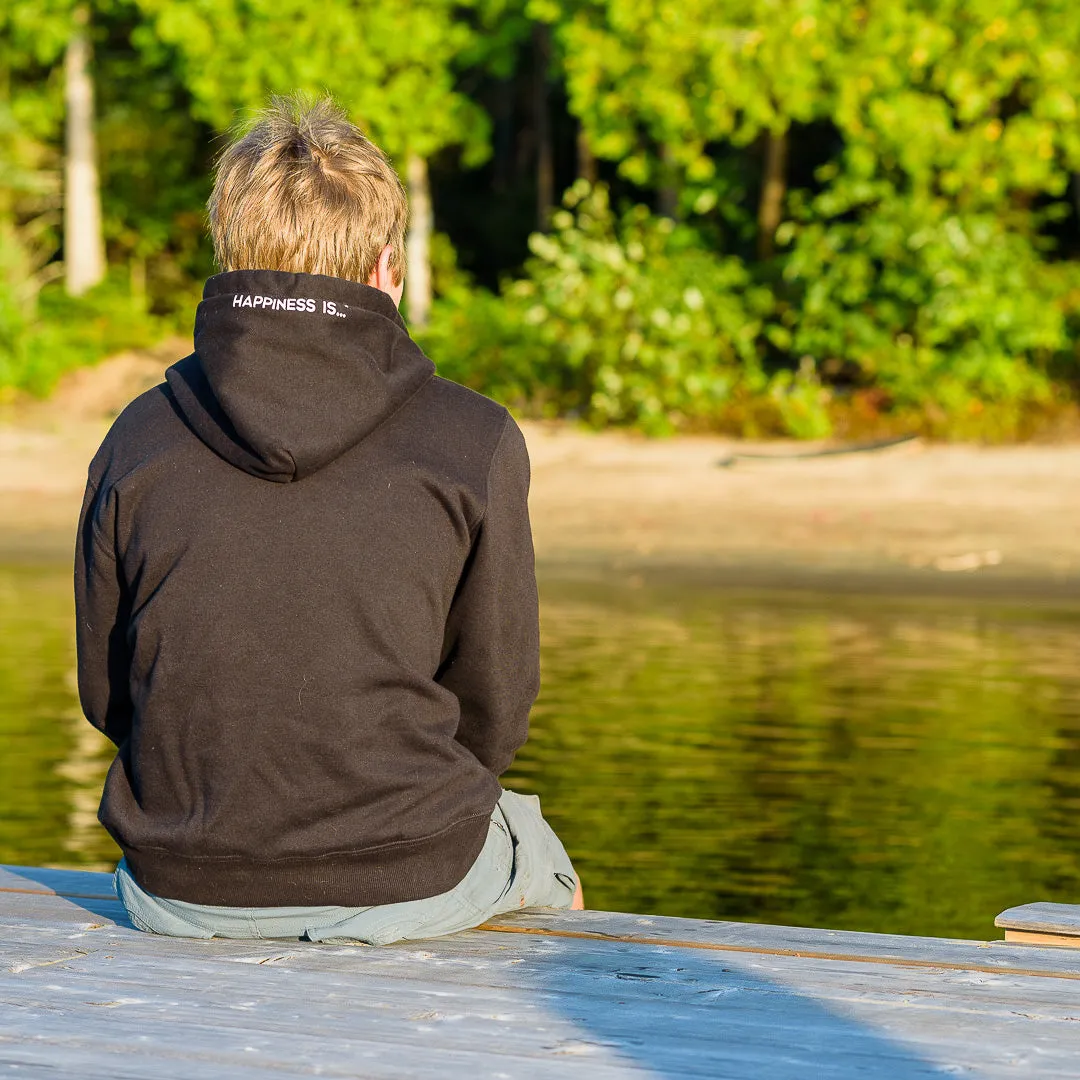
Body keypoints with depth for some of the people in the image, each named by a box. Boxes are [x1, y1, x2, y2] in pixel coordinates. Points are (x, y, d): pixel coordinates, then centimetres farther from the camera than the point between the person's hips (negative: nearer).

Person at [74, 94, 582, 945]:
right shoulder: (475, 443, -10)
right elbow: (493, 714, -3)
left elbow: (107, 694, 4)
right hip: (406, 888, -2)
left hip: (182, 895, 3)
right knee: (544, 866, 33)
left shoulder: (139, 438, -4)